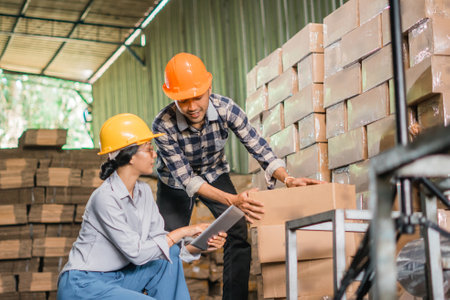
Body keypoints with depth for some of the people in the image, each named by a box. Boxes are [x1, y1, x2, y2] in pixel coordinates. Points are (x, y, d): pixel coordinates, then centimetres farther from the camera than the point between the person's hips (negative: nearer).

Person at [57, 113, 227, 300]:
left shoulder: (143, 192, 4)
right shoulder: (105, 198, -22)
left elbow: (160, 242, 4)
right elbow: (136, 253, -23)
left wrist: (199, 246, -11)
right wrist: (182, 232, -17)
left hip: (117, 278, 8)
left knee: (169, 256, -6)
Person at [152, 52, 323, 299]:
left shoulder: (225, 108, -27)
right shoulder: (163, 126, -33)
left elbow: (258, 147, -24)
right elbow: (186, 178, -35)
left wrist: (287, 179, -42)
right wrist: (232, 200, -48)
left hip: (215, 174, 2)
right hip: (176, 184, -1)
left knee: (239, 233, -15)